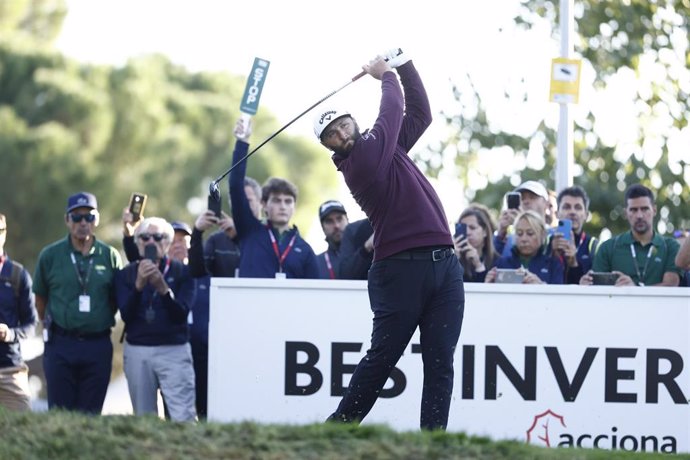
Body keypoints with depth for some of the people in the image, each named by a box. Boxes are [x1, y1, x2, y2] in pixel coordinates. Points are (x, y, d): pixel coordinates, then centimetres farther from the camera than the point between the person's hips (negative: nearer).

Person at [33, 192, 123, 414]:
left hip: (98, 345, 1)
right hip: (60, 345, -1)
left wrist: (102, 322, 7)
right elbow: (40, 298, 10)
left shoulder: (110, 256, 2)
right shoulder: (50, 255, 1)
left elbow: (118, 300, 10)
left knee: (91, 415, 5)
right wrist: (52, 328, 9)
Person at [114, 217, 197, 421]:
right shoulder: (126, 274, 9)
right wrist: (139, 285, -17)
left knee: (183, 416, -12)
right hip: (137, 351, 2)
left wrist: (163, 288, -22)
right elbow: (125, 314, -2)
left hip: (174, 350, -2)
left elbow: (182, 313, -6)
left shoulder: (181, 272, 4)